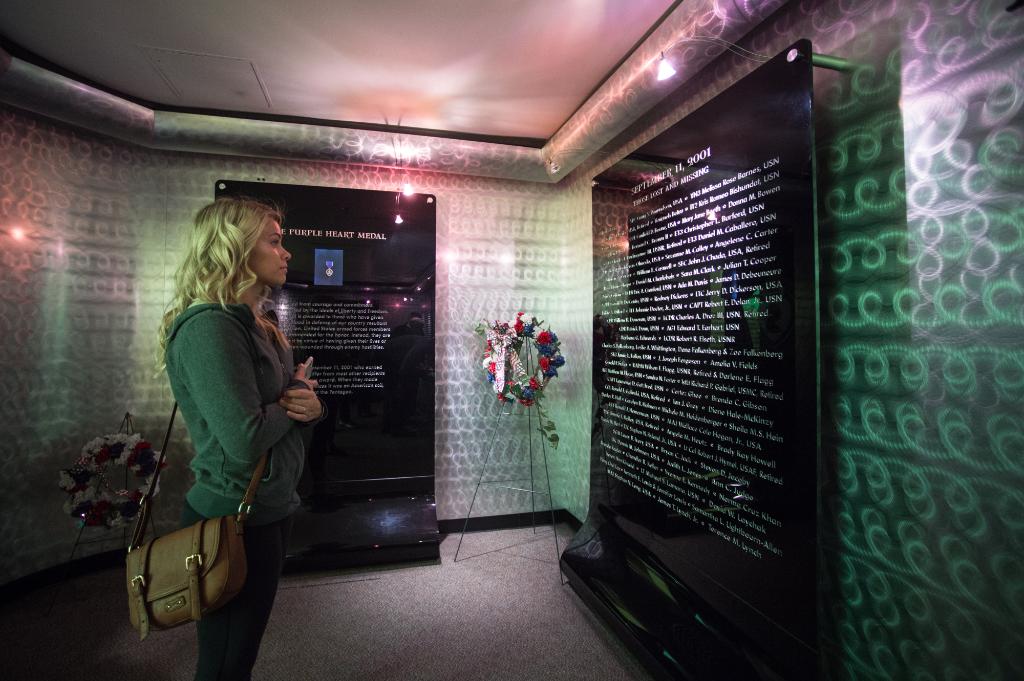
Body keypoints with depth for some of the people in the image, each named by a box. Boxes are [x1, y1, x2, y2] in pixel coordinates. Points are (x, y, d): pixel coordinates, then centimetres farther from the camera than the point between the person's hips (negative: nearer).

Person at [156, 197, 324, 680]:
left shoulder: (258, 328, 8)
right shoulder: (210, 327, -21)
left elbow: (293, 416, 11)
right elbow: (244, 439, -28)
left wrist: (310, 406, -10)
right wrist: (294, 402, -10)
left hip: (270, 511, 9)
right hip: (236, 520, -8)